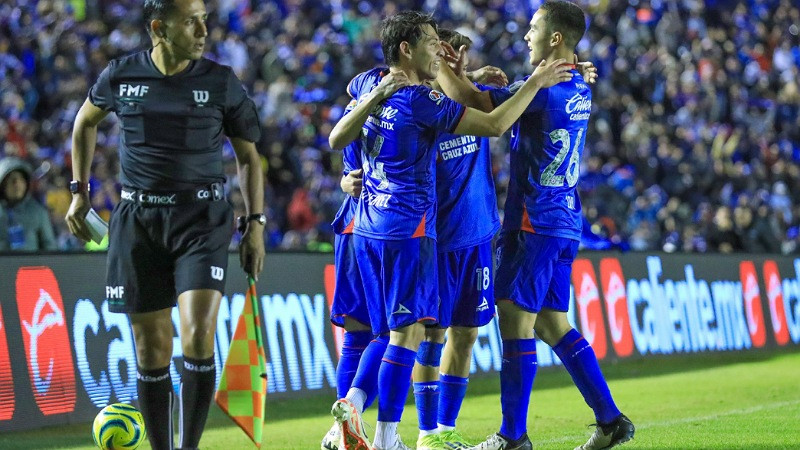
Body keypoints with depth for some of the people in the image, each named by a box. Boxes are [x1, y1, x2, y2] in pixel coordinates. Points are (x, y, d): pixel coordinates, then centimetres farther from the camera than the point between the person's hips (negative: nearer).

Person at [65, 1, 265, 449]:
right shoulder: (121, 76, 1)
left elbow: (248, 155, 9)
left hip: (202, 219, -2)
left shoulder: (222, 82, -2)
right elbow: (87, 121, 21)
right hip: (139, 222, 2)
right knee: (152, 351, 4)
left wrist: (256, 224, 3)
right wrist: (80, 190, 18)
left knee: (198, 337, -18)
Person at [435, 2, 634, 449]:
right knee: (552, 324, 13)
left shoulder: (543, 89, -16)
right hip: (565, 223, 9)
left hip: (534, 224, -9)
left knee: (516, 320, -6)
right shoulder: (579, 89, 12)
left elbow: (473, 102, -16)